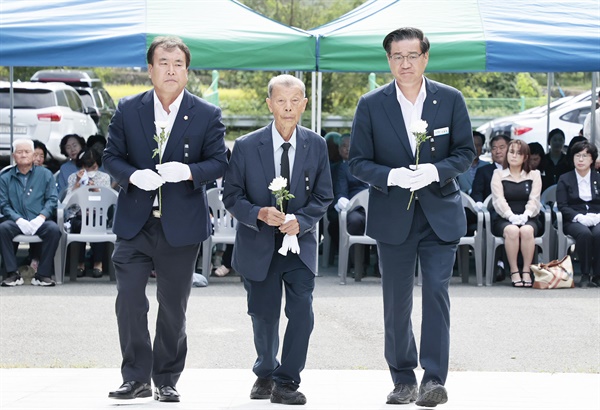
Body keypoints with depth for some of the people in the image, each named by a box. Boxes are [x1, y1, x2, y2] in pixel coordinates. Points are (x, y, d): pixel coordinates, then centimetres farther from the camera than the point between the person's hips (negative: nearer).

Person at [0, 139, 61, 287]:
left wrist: (41, 218, -13)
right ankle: (12, 273, -26)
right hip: (16, 222, 0)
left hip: (39, 221, 0)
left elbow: (52, 199, 5)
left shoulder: (45, 174, 14)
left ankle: (43, 274, -24)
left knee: (54, 229, -32)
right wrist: (18, 220, -15)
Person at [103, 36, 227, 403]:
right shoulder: (128, 110, 3)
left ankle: (167, 380, 20)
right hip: (135, 223, 1)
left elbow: (219, 162, -1)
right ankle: (136, 379, 6)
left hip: (181, 227, -1)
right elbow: (111, 156, 5)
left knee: (173, 307, 8)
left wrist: (188, 171, -21)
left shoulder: (207, 115, 0)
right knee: (129, 301, -4)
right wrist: (133, 176, -16)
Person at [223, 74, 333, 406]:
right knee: (264, 316, 10)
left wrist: (301, 220, -15)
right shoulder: (246, 146, -6)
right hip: (258, 245, 0)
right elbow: (232, 195, -3)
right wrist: (259, 214, -20)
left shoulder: (316, 146, -1)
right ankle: (265, 373, 35)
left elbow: (323, 196, 3)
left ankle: (286, 383, 1)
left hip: (300, 243, 1)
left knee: (302, 313, -12)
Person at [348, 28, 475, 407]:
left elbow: (466, 152, 2)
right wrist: (392, 176, -19)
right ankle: (403, 379, 20)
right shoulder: (371, 105, -1)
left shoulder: (451, 100, 0)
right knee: (396, 303, 7)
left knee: (437, 292, -10)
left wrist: (435, 171, -17)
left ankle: (434, 379, -8)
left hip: (441, 215, -1)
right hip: (393, 217, 1)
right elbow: (358, 162, 0)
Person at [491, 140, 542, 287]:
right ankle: (514, 272, -31)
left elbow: (534, 200, 2)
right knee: (512, 230, -36)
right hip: (503, 219, 0)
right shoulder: (498, 174, 13)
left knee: (526, 230, -36)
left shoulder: (534, 175, 15)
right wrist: (511, 216, -19)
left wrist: (525, 215, -19)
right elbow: (499, 200, -2)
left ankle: (526, 271, -30)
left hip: (528, 219, 1)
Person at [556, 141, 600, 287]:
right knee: (584, 233, -36)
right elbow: (562, 206, 1)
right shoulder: (565, 179, 12)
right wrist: (579, 217, -16)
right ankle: (585, 275, -31)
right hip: (573, 221, -1)